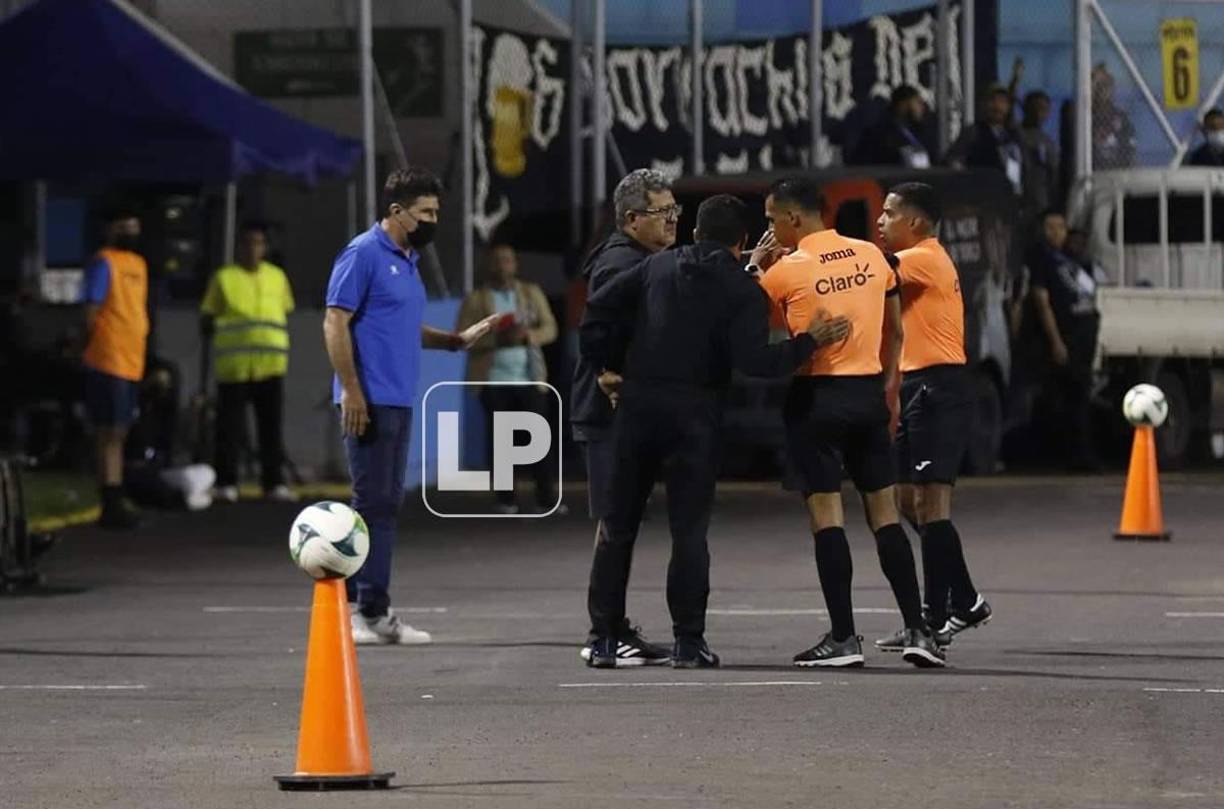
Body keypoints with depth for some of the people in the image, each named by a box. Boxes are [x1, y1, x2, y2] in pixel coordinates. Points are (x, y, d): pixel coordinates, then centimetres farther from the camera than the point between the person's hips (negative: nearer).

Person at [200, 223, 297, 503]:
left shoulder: (278, 277, 15)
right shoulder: (223, 278, 6)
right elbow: (206, 321, 9)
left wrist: (283, 349, 14)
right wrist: (213, 328, -10)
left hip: (271, 365, 3)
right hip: (234, 365, -3)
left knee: (272, 427, 2)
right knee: (231, 428, -2)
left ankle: (274, 482, 7)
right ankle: (226, 483, 4)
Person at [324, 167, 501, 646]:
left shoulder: (407, 260, 17)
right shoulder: (364, 255, -10)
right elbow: (335, 324, -14)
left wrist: (460, 340, 12)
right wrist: (351, 390, -20)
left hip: (399, 403, 9)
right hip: (371, 402, -9)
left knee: (386, 503, 10)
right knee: (374, 503, -9)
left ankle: (362, 605, 14)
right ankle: (369, 611, -8)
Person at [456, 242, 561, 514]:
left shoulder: (532, 293, 12)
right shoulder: (475, 299, 5)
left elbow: (550, 328, 6)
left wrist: (526, 335, -16)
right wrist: (497, 339, -19)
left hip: (530, 379, 1)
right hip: (494, 379, -1)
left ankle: (547, 497, 1)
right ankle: (505, 499, 5)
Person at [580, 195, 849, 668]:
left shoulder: (659, 267, 9)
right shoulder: (743, 292, -4)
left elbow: (599, 308, 7)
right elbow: (754, 360, -15)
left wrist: (605, 366, 14)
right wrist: (809, 342, -7)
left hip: (637, 405, 3)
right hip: (694, 416, -3)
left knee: (618, 527, 9)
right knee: (689, 529, 2)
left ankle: (604, 639, 9)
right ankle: (688, 642, -1)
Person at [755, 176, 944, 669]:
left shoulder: (784, 271, -9)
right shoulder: (872, 256, 6)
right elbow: (895, 331, 14)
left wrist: (756, 268, 7)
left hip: (815, 396, -5)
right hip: (868, 392, 5)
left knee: (826, 514, -2)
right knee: (885, 513, 9)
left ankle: (843, 637, -5)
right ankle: (916, 630, 5)